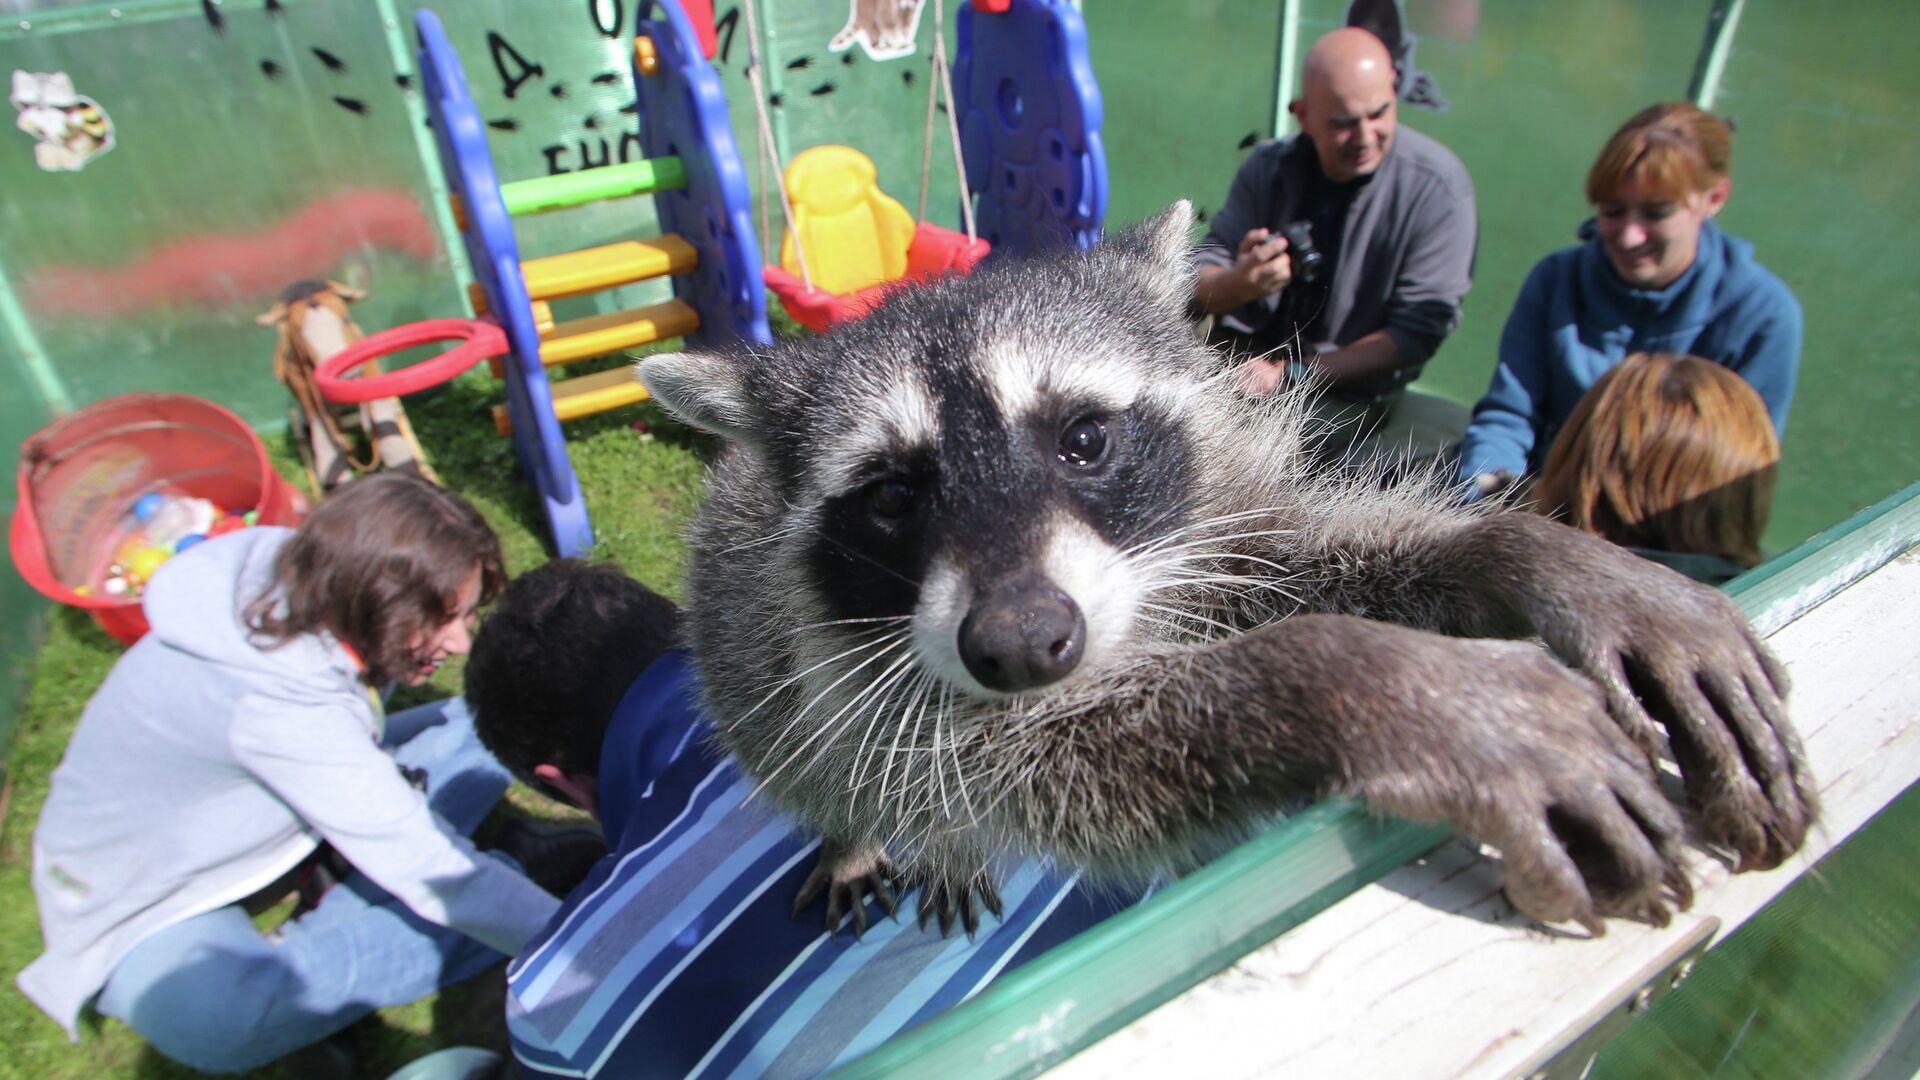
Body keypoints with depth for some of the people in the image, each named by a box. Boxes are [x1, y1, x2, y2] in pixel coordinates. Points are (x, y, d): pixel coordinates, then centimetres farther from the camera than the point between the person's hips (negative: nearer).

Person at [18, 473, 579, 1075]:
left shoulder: (308, 584, -15)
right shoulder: (278, 702, -37)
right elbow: (426, 869, -35)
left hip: (252, 824, 7)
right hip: (152, 901, -7)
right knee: (221, 1017, -41)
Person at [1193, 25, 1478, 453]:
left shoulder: (1437, 189, -10)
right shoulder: (1270, 167, -1)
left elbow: (1418, 332, -12)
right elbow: (1201, 286, -4)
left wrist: (1291, 374, -20)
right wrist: (1238, 284, -30)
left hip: (1346, 391, -3)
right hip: (1241, 366, 3)